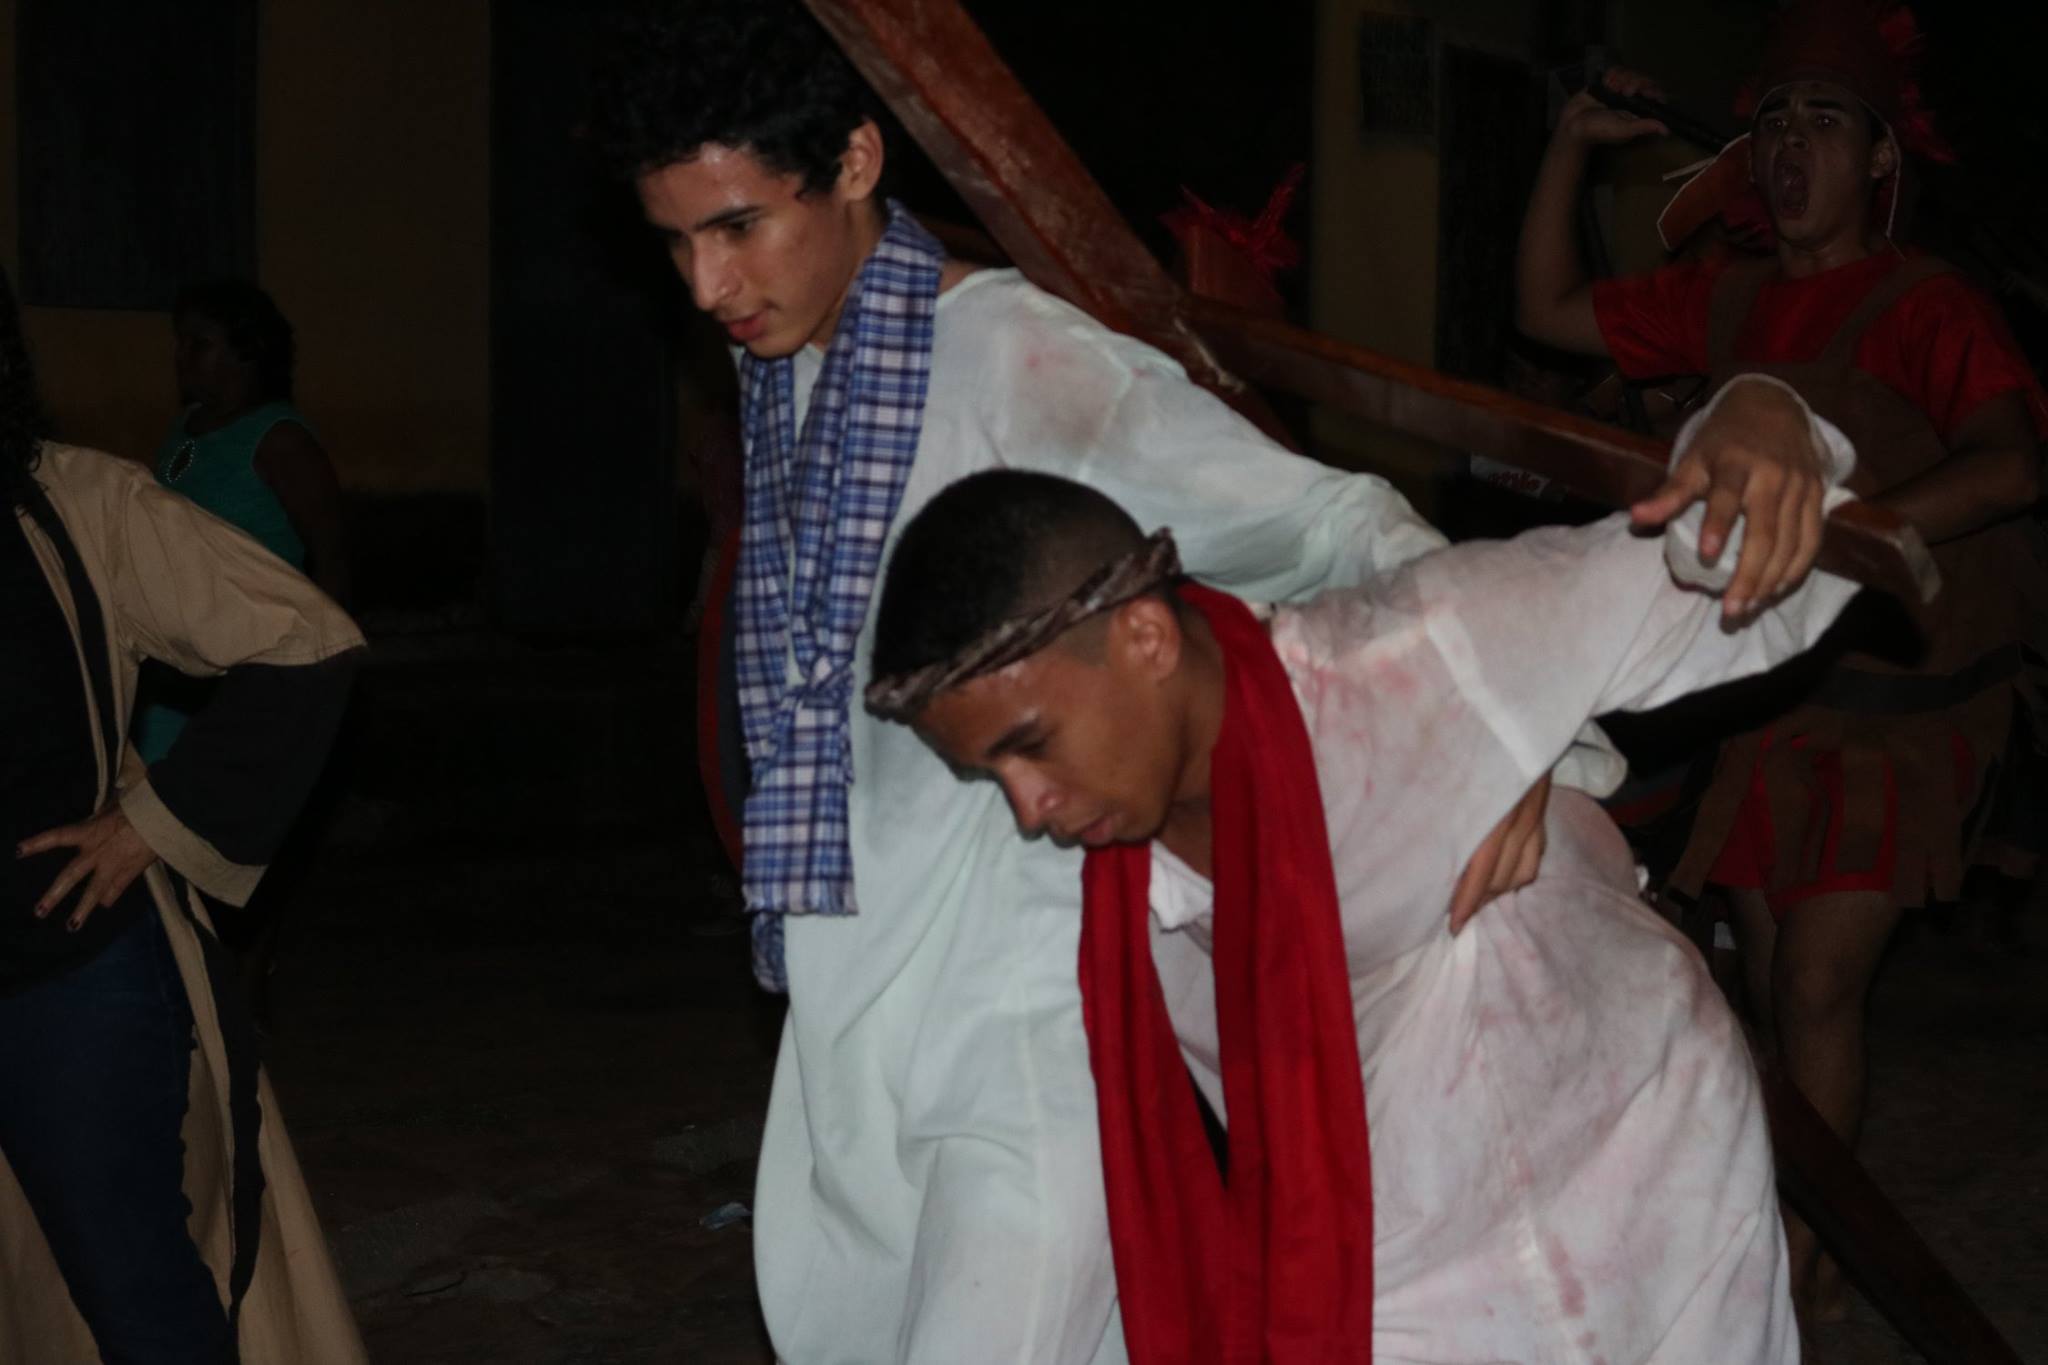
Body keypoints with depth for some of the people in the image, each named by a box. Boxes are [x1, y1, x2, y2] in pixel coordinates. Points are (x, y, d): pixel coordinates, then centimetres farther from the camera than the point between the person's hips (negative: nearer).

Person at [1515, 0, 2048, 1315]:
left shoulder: (1927, 304, -13)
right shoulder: (1727, 302, 8)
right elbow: (1551, 311, 18)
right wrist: (1572, 145, 9)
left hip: (1910, 697, -6)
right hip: (1776, 677, 6)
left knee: (1814, 985, -8)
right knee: (1775, 981, 11)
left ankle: (1807, 1263, 7)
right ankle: (1807, 1232, 26)